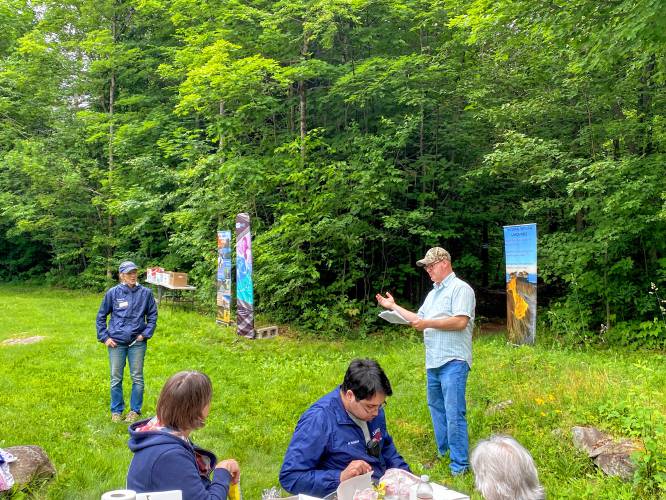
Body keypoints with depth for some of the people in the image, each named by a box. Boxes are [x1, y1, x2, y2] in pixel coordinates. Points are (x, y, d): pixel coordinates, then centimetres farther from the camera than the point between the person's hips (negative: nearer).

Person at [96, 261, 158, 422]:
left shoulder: (145, 293, -3)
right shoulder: (113, 293, -4)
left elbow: (152, 316, 5)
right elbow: (101, 316, 5)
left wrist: (145, 334, -4)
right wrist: (104, 337, -1)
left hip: (137, 343, 0)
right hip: (116, 342, 0)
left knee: (137, 377, 7)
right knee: (116, 378, 10)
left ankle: (135, 410, 22)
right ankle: (116, 411, 24)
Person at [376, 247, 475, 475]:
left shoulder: (460, 288, -6)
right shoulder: (433, 294, 22)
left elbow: (460, 322, -17)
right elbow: (419, 320, 24)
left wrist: (429, 323, -15)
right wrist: (394, 307, 23)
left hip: (453, 362, -9)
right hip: (433, 362, 9)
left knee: (454, 413, -9)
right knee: (436, 408, 15)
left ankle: (460, 466, -2)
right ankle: (443, 454, 27)